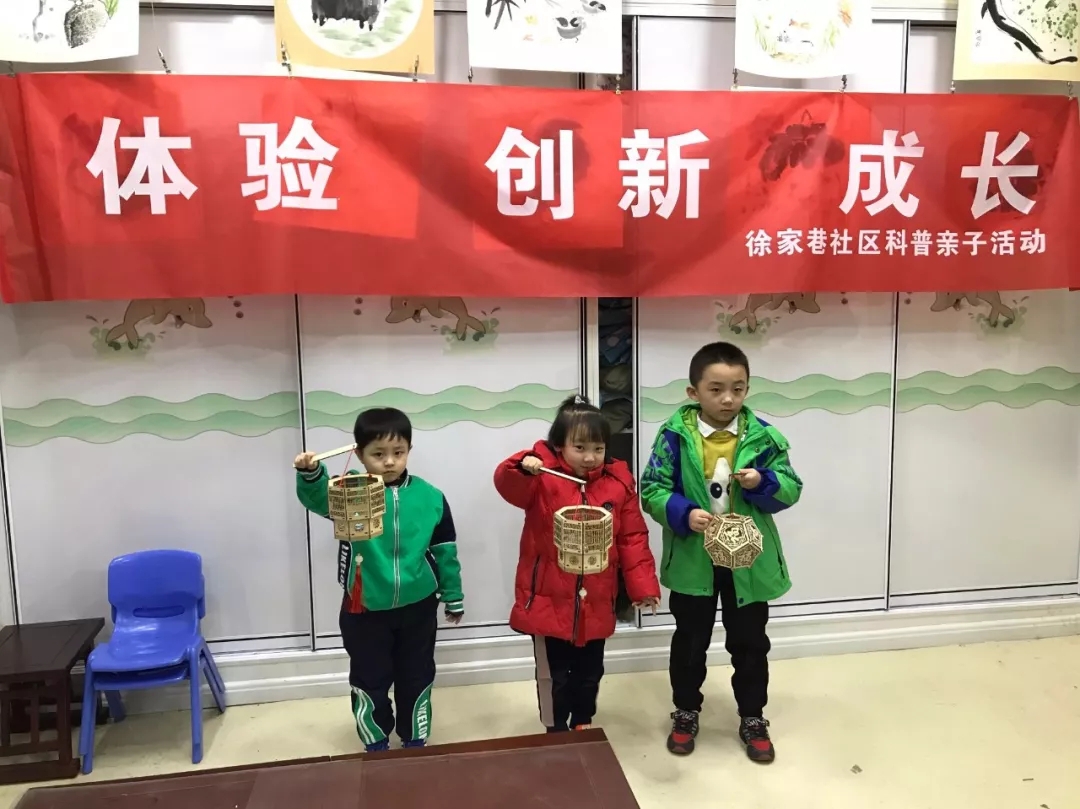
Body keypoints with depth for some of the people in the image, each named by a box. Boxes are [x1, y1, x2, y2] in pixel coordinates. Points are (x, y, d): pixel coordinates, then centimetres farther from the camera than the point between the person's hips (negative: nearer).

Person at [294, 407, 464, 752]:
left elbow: (445, 551, 3)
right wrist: (310, 474, -54)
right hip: (365, 610, -1)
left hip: (417, 608, 2)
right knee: (369, 682, 13)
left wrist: (453, 598, 9)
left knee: (416, 680, 17)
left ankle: (415, 742, 38)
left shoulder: (430, 497, -5)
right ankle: (376, 745, 36)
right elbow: (318, 499, -32)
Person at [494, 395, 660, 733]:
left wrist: (643, 586, -2)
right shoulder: (543, 477, -9)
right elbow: (508, 485, -27)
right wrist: (523, 467, -47)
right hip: (548, 599, -3)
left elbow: (633, 540, 1)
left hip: (595, 601, 3)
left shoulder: (618, 483, -1)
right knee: (554, 674, 11)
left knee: (589, 672, 20)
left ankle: (582, 726, 41)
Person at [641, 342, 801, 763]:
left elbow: (791, 489, -3)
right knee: (690, 641, 16)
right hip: (693, 558, -1)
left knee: (750, 642, 16)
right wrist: (683, 514, -28)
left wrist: (762, 483, -23)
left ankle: (753, 718, 37)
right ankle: (686, 713, 37)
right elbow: (652, 490, -11)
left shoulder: (762, 436, -7)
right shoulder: (674, 435, -12)